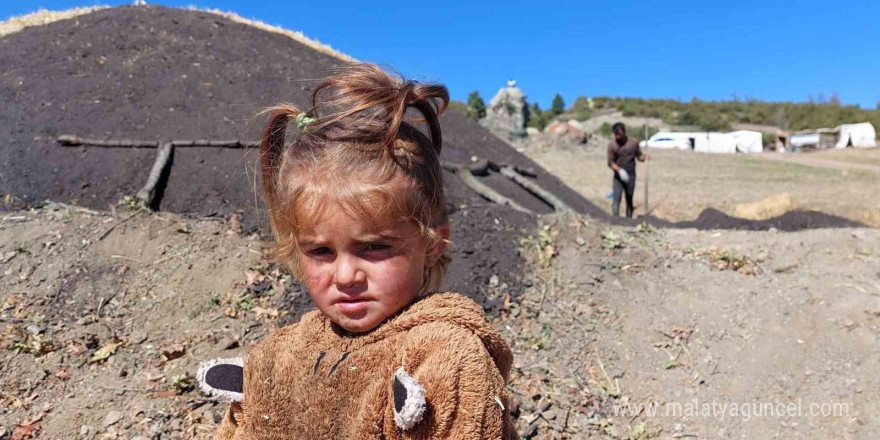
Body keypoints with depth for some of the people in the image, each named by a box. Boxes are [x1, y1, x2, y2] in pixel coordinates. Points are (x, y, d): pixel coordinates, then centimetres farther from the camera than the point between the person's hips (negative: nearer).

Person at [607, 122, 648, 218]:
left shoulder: (634, 143, -1)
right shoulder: (612, 144, -6)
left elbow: (639, 156, 8)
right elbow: (610, 162, -7)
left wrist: (644, 156, -16)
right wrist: (619, 170, -24)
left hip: (631, 176, 2)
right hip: (618, 177, -2)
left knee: (629, 200, 7)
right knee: (616, 199, -10)